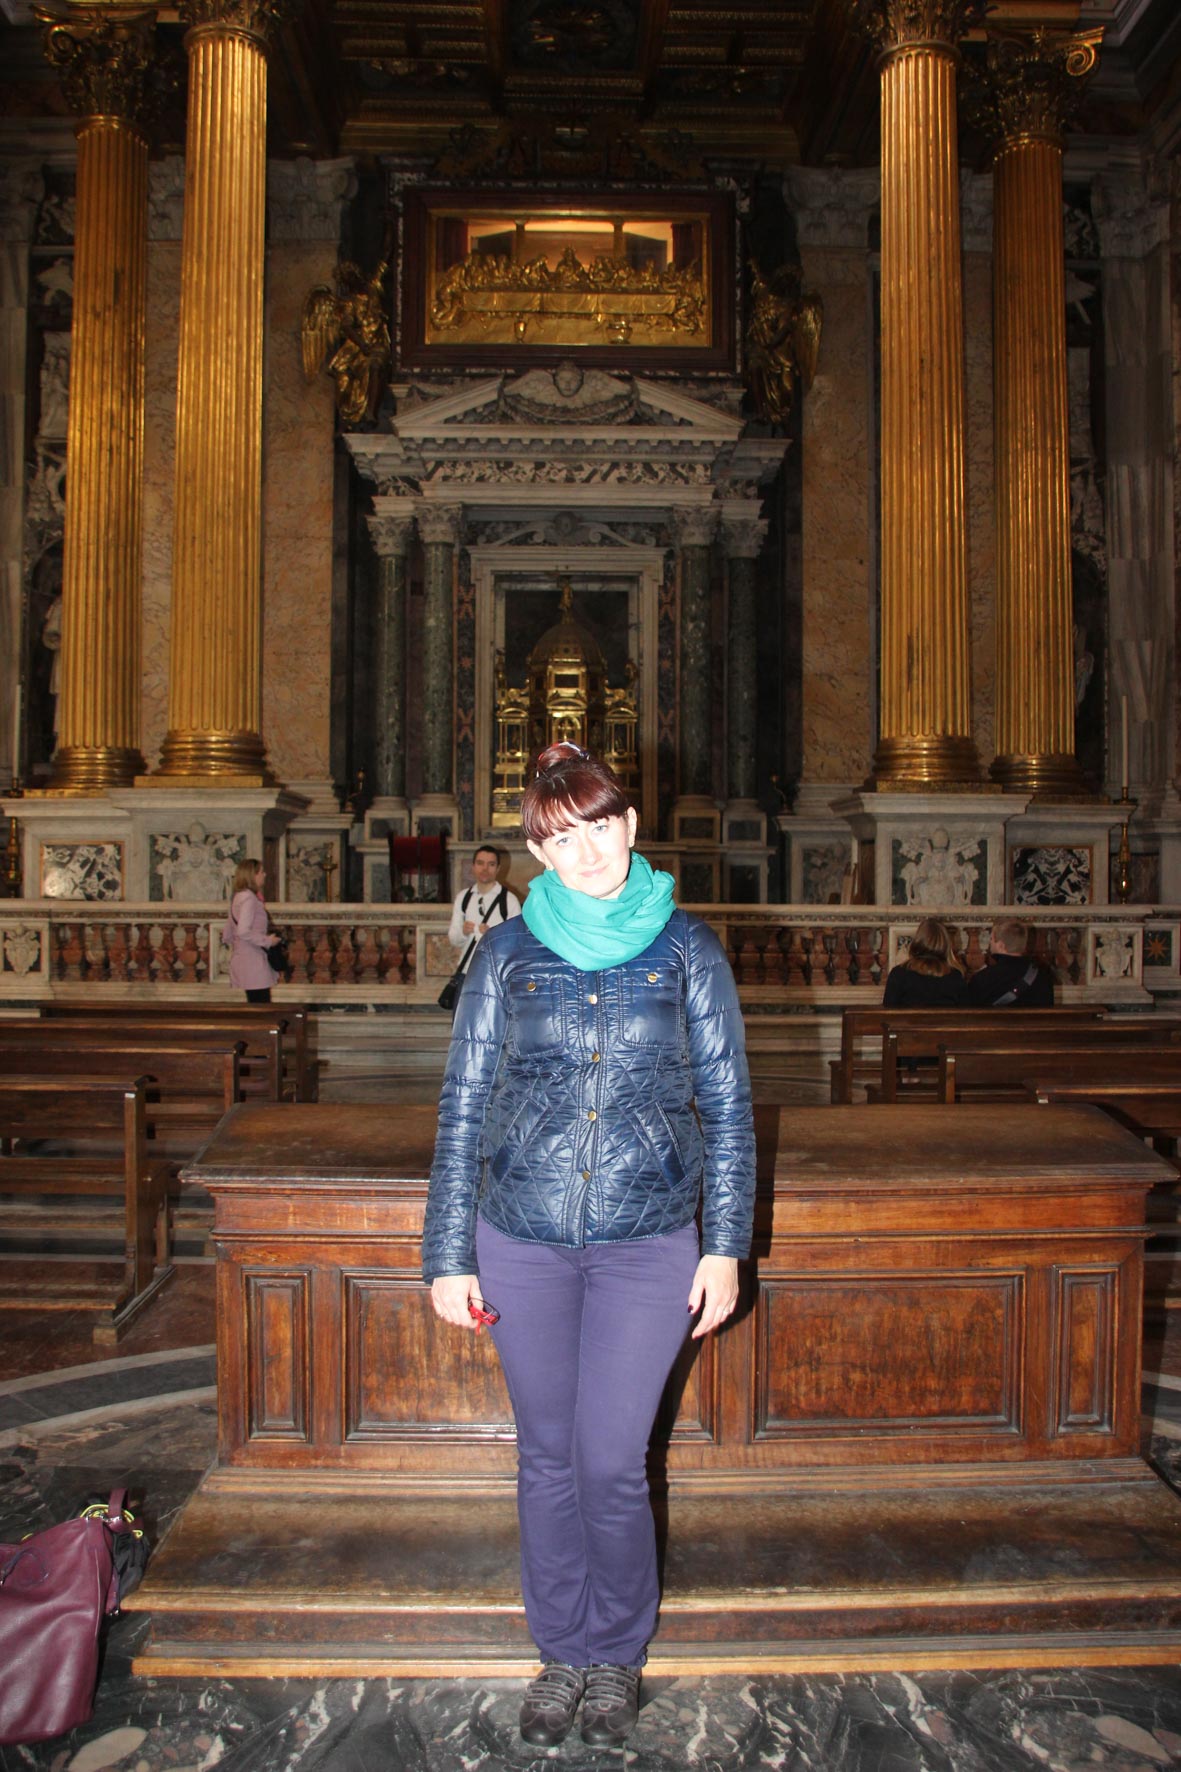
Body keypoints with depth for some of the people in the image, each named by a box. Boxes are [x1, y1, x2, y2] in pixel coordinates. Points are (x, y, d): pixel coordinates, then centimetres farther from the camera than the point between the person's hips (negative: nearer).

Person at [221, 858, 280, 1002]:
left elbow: (227, 936, 19)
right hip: (253, 963, -10)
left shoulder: (238, 897, 16)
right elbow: (243, 931, -24)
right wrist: (267, 941, -14)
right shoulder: (248, 897, -13)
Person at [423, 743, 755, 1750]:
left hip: (649, 1244, -1)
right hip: (523, 1239, 2)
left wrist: (725, 1247, 0)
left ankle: (618, 1655, 28)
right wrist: (449, 1254, 1)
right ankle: (563, 1651, 34)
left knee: (612, 1462, 1)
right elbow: (465, 1104, 3)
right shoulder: (507, 955, 0)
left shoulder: (687, 950, -1)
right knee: (547, 1457, 12)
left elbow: (727, 1105, 3)